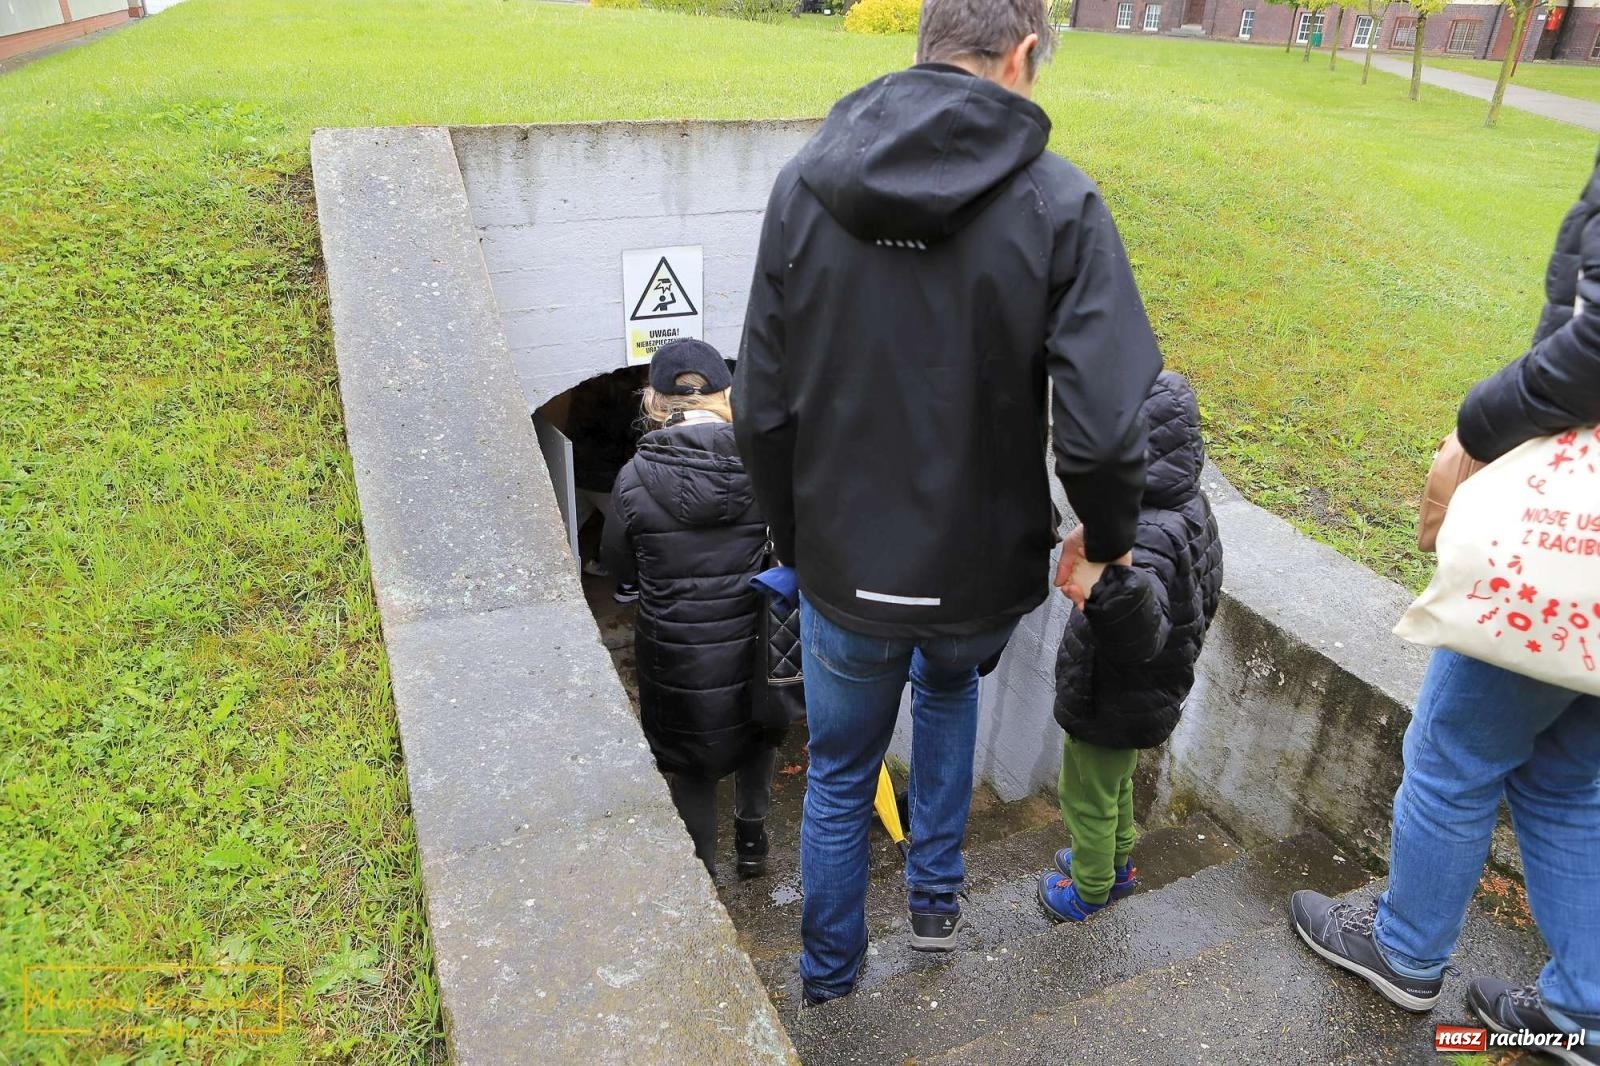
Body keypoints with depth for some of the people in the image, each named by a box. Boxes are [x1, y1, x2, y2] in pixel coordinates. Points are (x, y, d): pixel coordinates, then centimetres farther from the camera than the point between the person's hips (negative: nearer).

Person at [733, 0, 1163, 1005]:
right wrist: (1105, 541, -1)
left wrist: (799, 539, 10)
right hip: (982, 572, 0)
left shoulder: (805, 182, -7)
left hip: (842, 571, 1)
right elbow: (1103, 428, -22)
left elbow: (763, 410, -5)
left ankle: (829, 981, 45)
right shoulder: (1057, 203, -14)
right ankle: (937, 899, 45)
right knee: (949, 683, 36)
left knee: (839, 775, 24)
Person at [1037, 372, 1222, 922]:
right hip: (1155, 693, 9)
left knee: (1088, 798, 16)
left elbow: (1144, 635, -46)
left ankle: (1090, 890, 39)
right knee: (1115, 784, 31)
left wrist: (1120, 585, -66)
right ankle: (1116, 863, 53)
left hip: (1111, 709, -9)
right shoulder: (1193, 508, -6)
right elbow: (1205, 595, 10)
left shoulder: (1147, 538, -37)